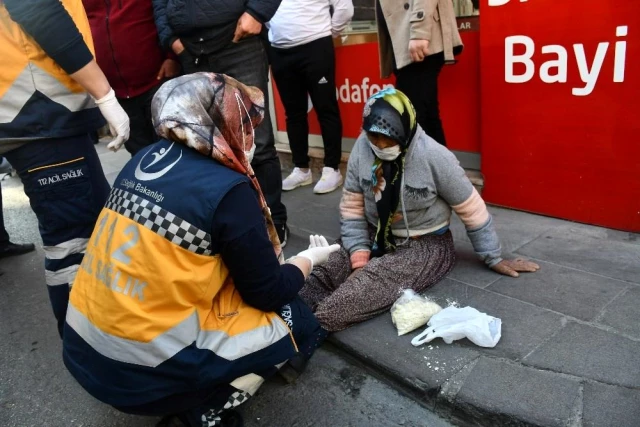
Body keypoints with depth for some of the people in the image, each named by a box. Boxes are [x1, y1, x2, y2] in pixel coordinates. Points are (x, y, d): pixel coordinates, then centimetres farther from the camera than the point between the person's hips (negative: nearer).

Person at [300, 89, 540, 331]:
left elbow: (471, 209, -10)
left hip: (426, 245, -4)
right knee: (325, 273, -22)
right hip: (375, 237, 5)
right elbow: (352, 208, -4)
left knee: (373, 282, -33)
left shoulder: (434, 156, -21)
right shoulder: (362, 148, -10)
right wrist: (359, 260, -13)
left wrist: (493, 258, -3)